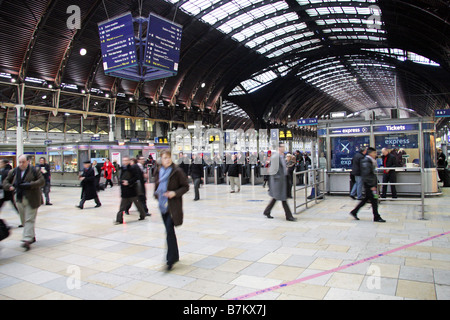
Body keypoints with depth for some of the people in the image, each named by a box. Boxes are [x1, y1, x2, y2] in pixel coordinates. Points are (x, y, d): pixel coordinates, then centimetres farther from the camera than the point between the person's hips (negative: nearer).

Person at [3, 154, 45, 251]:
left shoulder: (33, 170, -6)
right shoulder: (14, 172, 7)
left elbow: (42, 181, -12)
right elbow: (5, 182, 15)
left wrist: (30, 185, -23)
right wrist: (9, 186, -7)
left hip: (31, 199, -5)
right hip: (19, 199, 5)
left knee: (29, 220, -8)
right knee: (24, 220, 13)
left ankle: (27, 240, -12)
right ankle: (32, 237, 27)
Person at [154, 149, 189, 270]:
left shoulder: (177, 171, -9)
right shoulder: (158, 172, 8)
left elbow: (186, 186, -5)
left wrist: (175, 193, -19)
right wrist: (157, 194, 2)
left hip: (174, 205, -6)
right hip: (163, 205, 6)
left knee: (169, 230, -13)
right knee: (169, 230, 14)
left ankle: (171, 259, -5)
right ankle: (175, 256, 29)